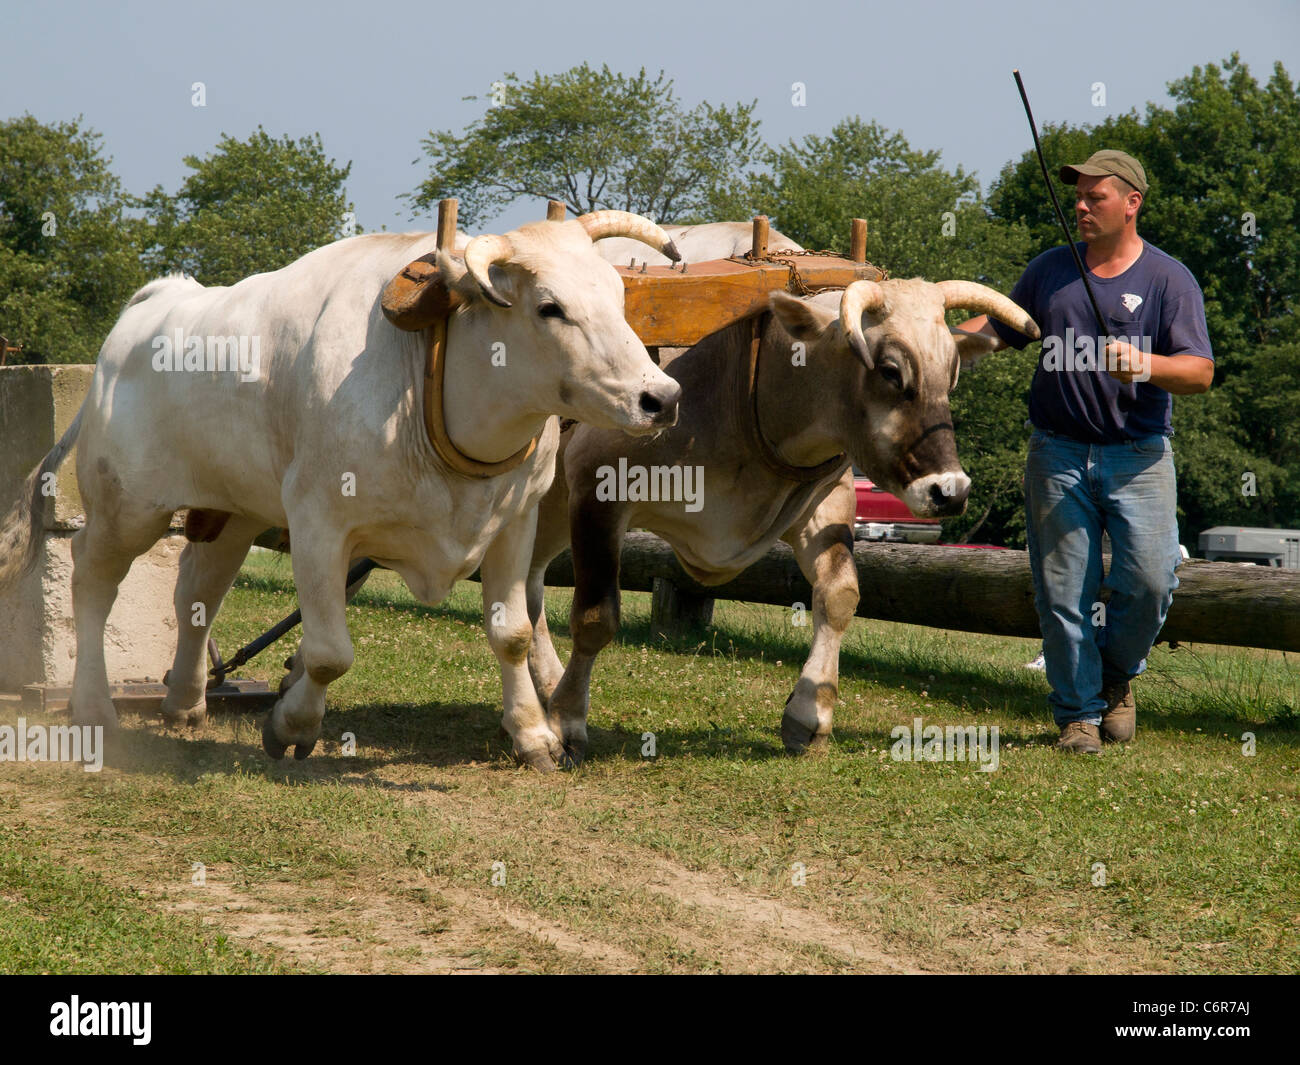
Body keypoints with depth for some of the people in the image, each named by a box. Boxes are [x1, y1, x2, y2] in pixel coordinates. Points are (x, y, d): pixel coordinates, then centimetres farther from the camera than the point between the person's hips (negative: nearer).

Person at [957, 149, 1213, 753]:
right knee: (1064, 589, -1)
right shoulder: (1050, 270, 11)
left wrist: (1145, 363, -25)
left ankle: (1116, 675, 15)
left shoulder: (1168, 279, 0)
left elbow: (1201, 373, -7)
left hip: (1139, 455, -2)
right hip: (1058, 454, 2)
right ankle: (1078, 714, 9)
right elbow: (1001, 328, 23)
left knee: (1149, 579, -12)